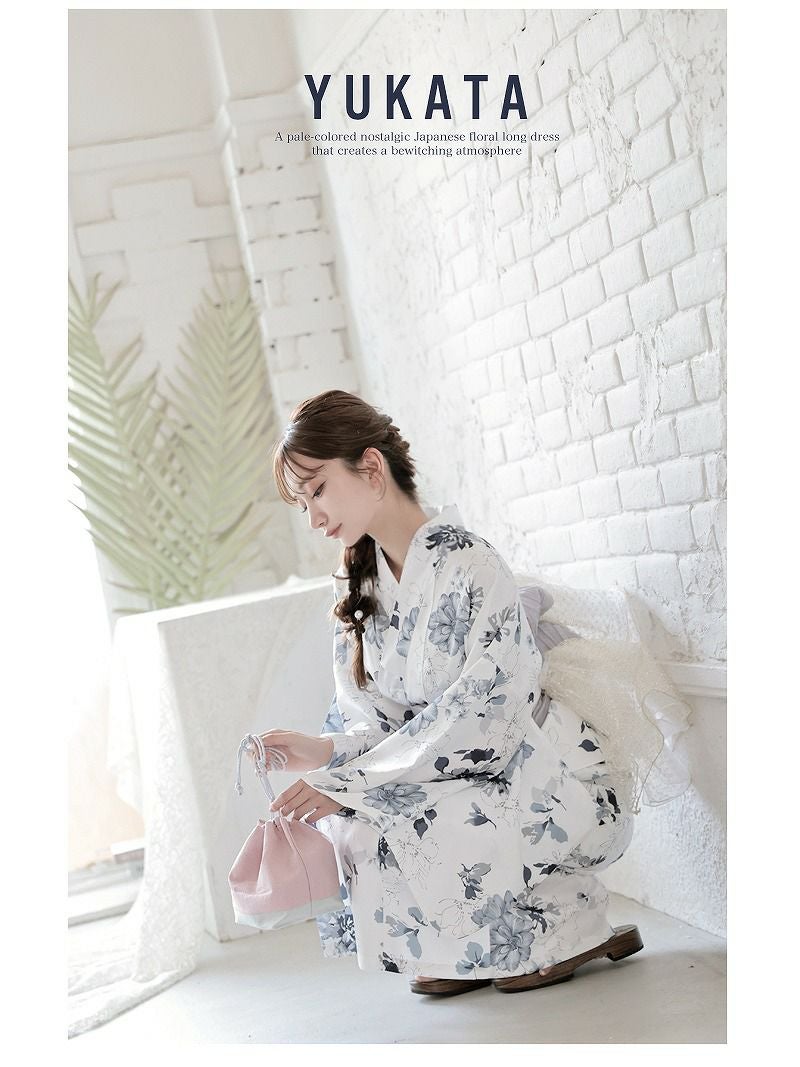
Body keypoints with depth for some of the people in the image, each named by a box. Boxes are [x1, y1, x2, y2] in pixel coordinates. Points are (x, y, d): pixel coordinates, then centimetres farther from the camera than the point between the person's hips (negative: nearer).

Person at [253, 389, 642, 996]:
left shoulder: (468, 564, -18)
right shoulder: (357, 587, 6)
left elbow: (480, 718, -23)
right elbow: (376, 720, 5)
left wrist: (349, 783, -24)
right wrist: (324, 752, -17)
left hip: (544, 783, -7)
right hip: (453, 781, 7)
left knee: (397, 832, -28)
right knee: (341, 832, -15)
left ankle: (573, 929, -4)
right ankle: (465, 953, 4)